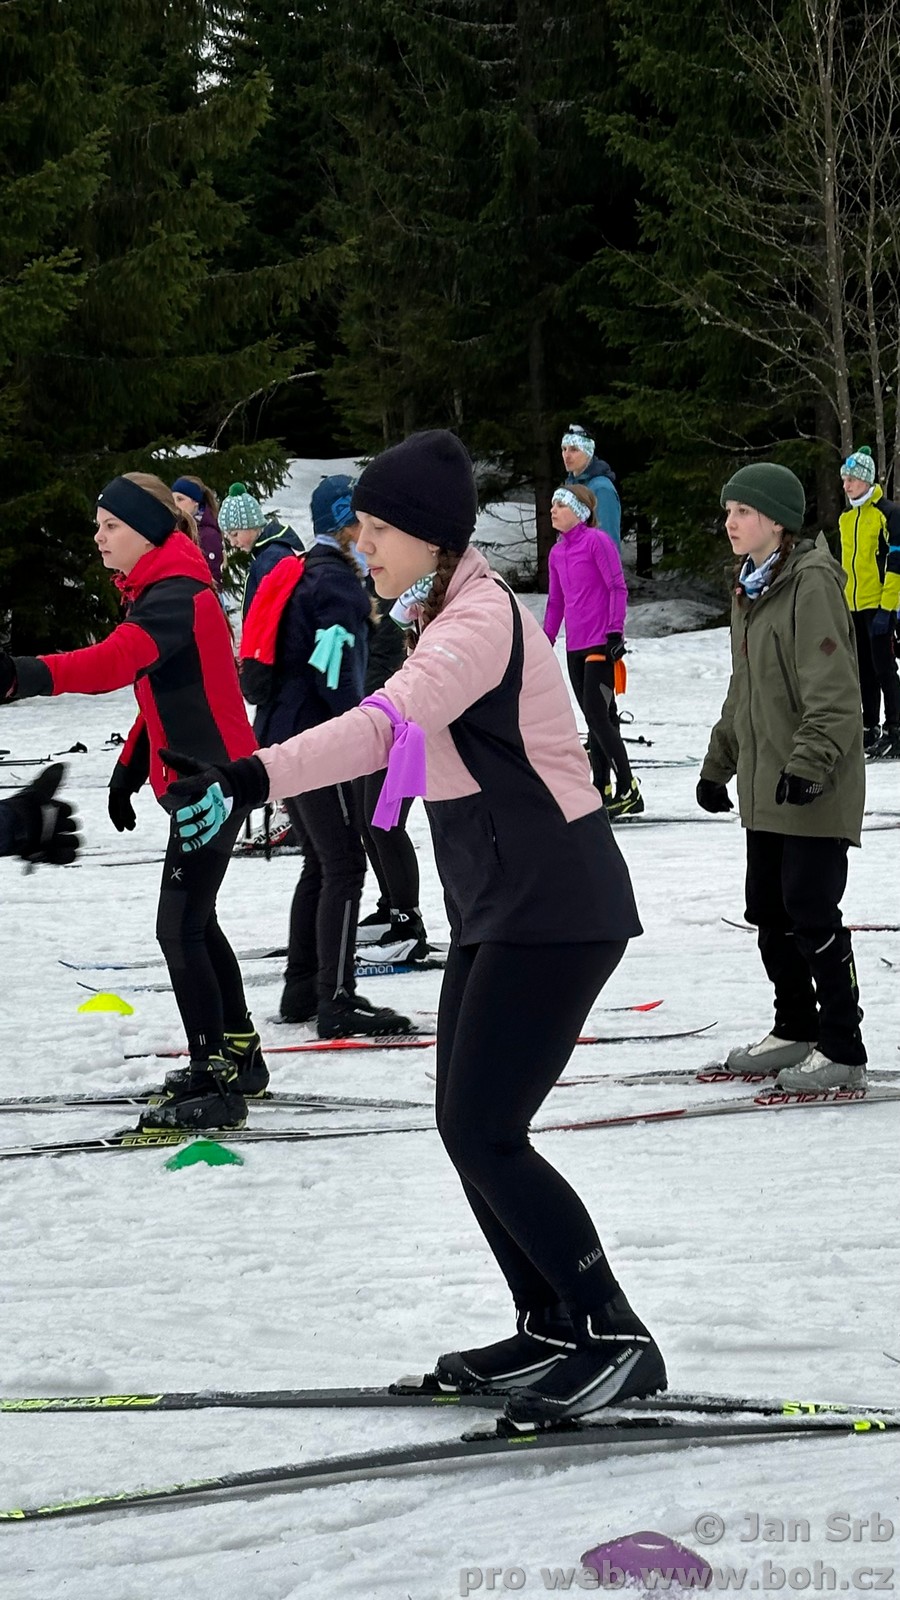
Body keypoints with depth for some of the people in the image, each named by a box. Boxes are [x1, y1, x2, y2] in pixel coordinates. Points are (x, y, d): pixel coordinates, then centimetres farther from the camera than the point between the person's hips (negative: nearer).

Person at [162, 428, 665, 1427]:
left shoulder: (479, 621, -21)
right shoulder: (445, 612, 11)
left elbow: (390, 722, -38)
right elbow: (405, 732, 22)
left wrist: (254, 778, -51)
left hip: (554, 910, -10)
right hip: (495, 906, 10)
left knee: (485, 1133, -11)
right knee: (468, 1128, 11)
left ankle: (617, 1343, -4)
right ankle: (550, 1328, 22)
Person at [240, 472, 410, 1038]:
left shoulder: (301, 576, 17)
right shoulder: (336, 580, -14)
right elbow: (333, 669, -21)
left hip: (282, 732, 10)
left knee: (322, 862, 18)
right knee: (345, 864, -9)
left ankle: (303, 990, 24)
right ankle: (336, 1002, -12)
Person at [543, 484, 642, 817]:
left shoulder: (597, 541, -9)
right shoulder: (557, 553, 13)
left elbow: (618, 587, -11)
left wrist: (615, 631, -16)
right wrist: (545, 641, 18)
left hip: (601, 644, -7)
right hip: (575, 648, 7)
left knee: (597, 714, -11)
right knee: (593, 718, 9)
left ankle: (628, 790, -7)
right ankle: (601, 789, 13)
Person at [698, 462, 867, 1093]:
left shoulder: (812, 584, -14)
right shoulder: (752, 588, 15)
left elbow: (833, 690, -21)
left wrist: (809, 763, -28)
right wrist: (718, 764, 25)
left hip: (814, 790, -9)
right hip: (764, 786, 9)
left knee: (811, 912, -8)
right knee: (770, 911, 14)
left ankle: (843, 1049, -2)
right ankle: (795, 1030, 28)